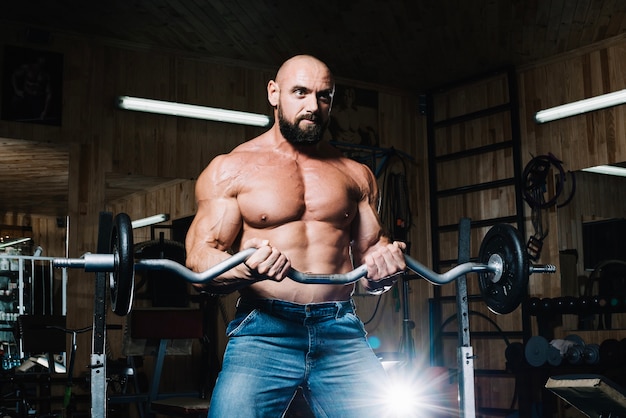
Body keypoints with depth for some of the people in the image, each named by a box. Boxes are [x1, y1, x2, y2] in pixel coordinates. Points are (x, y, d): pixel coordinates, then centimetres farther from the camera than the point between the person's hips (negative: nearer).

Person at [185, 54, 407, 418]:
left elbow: (371, 249, 19)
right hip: (263, 331, -2)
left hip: (341, 333, 3)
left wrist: (384, 265, -6)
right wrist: (246, 269, -24)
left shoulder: (356, 175, 15)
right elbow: (200, 259, -2)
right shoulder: (230, 170, 5)